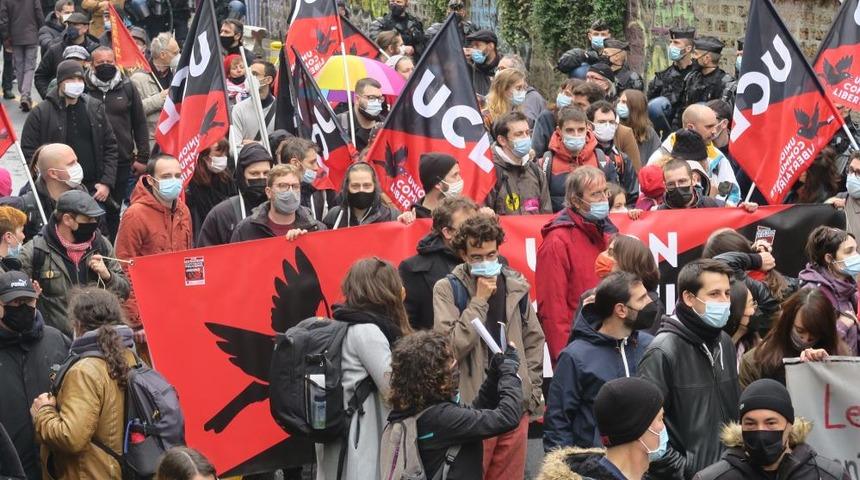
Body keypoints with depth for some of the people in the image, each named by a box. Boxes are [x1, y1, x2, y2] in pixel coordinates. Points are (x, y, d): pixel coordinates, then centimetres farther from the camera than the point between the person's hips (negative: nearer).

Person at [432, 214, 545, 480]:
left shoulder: (515, 284, 9)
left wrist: (533, 389, 13)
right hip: (472, 407, -4)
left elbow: (534, 340, 17)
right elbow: (452, 346, -15)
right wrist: (479, 300, -13)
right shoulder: (448, 289, -3)